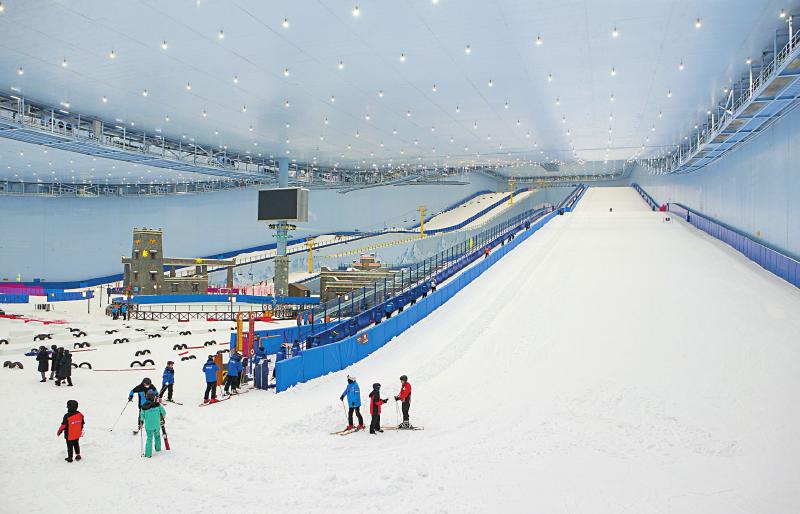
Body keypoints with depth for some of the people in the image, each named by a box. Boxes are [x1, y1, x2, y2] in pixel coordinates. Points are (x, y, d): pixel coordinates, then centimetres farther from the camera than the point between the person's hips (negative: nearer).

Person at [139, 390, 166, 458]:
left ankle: (148, 454, 8)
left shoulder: (144, 407, -12)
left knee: (149, 439, 11)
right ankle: (158, 448, 39)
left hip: (148, 426, 0)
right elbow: (163, 412, -3)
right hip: (157, 425, 0)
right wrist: (163, 418, 18)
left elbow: (142, 416, -3)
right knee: (157, 436, 25)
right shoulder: (158, 405, -13)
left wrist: (141, 422, 17)